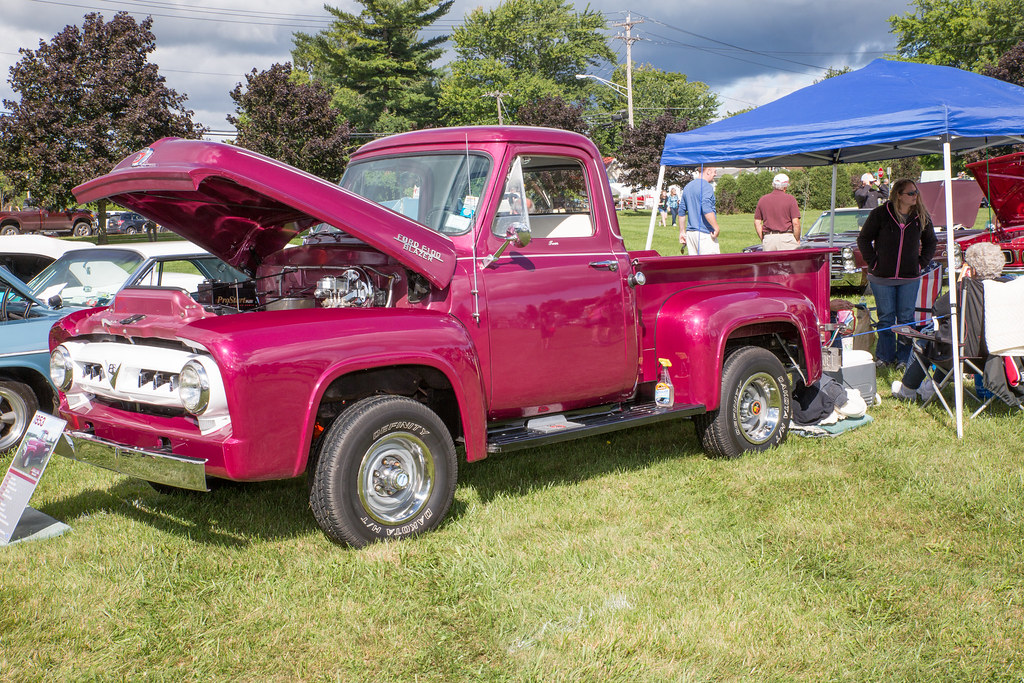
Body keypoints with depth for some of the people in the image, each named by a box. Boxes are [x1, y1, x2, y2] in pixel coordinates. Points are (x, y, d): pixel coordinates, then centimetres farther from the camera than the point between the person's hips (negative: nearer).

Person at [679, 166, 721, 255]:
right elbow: (707, 210, -23)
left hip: (690, 232, 8)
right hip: (704, 234, -8)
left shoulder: (687, 187, 16)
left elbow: (681, 212, 19)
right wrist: (717, 228, -18)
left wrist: (682, 232, 24)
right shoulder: (706, 186, -11)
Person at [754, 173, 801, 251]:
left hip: (768, 239, 4)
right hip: (786, 238, -3)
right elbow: (796, 223, -8)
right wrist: (797, 240, 3)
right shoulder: (790, 199, -3)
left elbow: (757, 223, 8)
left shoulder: (762, 200, 8)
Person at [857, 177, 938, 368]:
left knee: (906, 318, 4)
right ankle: (884, 356, 16)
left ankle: (904, 358, 13)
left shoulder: (921, 216, 3)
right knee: (885, 318, 5)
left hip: (910, 277, 2)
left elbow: (930, 242, 18)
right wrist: (873, 262, -5)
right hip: (882, 276, -2)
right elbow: (863, 239, 2)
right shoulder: (880, 214, -6)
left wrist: (921, 263, 6)